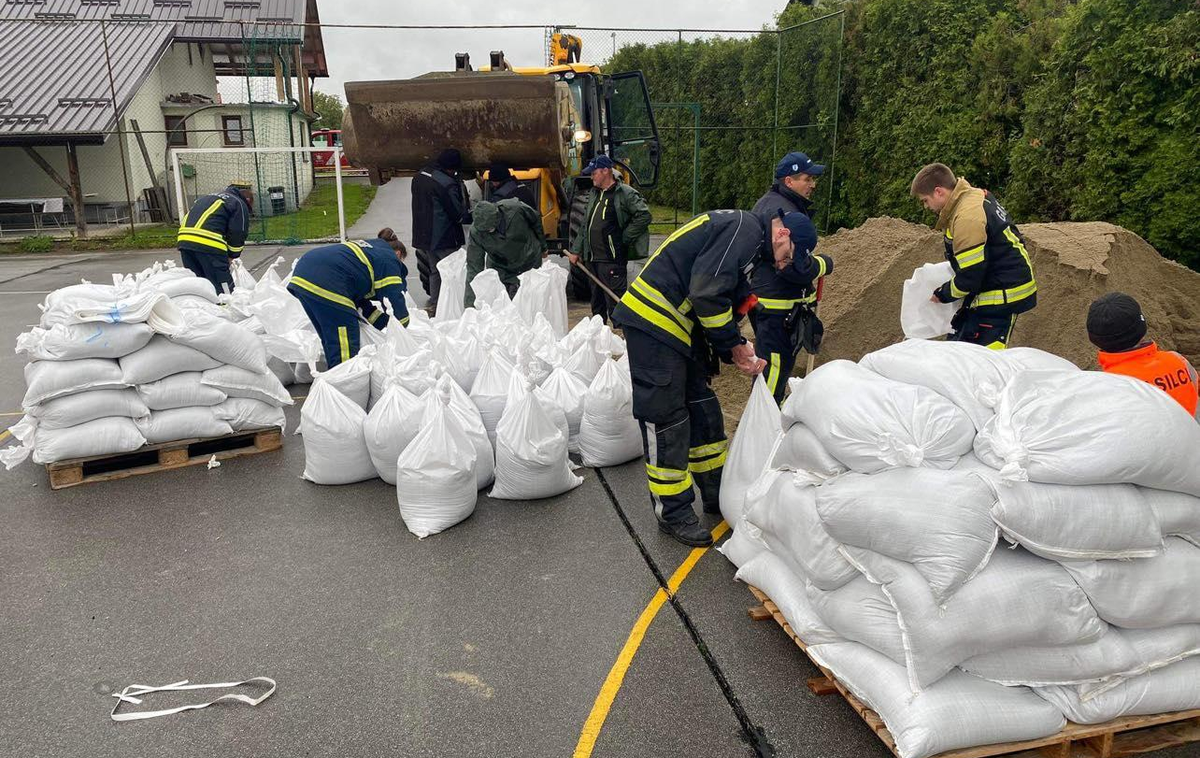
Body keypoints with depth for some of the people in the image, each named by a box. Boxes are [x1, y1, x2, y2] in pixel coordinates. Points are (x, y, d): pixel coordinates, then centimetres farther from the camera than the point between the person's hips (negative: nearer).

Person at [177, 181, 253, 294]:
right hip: (209, 243, -7)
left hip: (183, 239, 7)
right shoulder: (240, 205, 10)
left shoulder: (206, 197, 33)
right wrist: (230, 257, 16)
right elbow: (237, 235, 1)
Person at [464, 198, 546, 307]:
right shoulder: (475, 233, -29)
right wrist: (469, 305, -29)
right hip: (501, 269, 0)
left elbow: (536, 220, -7)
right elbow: (474, 268, -25)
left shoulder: (516, 209, -30)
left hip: (530, 260, 0)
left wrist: (542, 246, 8)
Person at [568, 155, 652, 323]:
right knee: (597, 305, 17)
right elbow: (585, 226, 22)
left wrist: (623, 238, -14)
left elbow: (644, 216, -17)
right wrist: (576, 251, 18)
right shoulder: (595, 194, 18)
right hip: (592, 259, 8)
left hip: (612, 260, -8)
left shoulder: (626, 193, -8)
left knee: (615, 304, -11)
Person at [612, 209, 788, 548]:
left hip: (676, 329, 11)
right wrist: (734, 345, -10)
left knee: (704, 412, 16)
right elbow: (706, 294, -23)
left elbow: (730, 298, 22)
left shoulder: (745, 236, 20)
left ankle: (717, 496, 29)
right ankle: (673, 513, 9)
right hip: (653, 321, -11)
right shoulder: (746, 228, -13)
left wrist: (734, 351, 6)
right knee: (667, 420, -3)